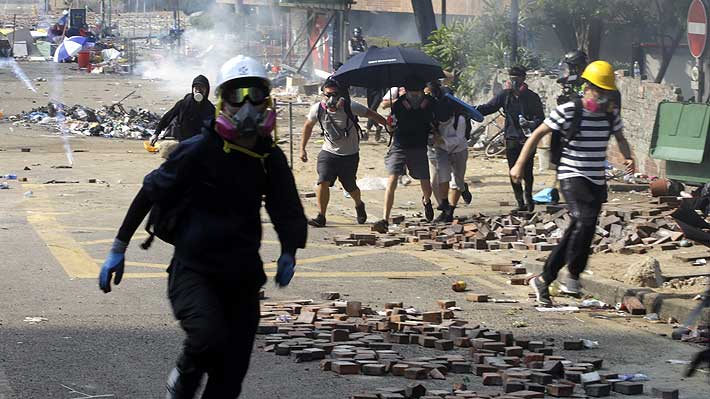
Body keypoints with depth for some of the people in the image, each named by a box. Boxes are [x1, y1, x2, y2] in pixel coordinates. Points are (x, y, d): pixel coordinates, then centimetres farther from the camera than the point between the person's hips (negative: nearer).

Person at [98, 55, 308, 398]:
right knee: (210, 339, -31)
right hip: (193, 270, -5)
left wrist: (289, 252, 1)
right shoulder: (200, 150, -11)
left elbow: (288, 211, 17)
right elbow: (150, 193, -4)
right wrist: (118, 250, -4)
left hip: (242, 275, 5)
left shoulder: (271, 160, 5)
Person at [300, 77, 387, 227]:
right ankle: (321, 217, -12)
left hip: (350, 154, -1)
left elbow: (371, 115, -8)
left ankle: (359, 205, 42)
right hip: (328, 152, 1)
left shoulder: (350, 107, -21)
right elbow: (308, 126, 7)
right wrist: (302, 148, 9)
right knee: (323, 182, -19)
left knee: (350, 187, 9)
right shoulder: (318, 109, -12)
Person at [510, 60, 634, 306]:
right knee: (585, 220, -28)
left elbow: (620, 138, 23)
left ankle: (543, 280, 16)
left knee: (579, 231, 6)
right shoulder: (568, 111, -10)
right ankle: (573, 277, -15)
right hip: (572, 176, -6)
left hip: (597, 182, 6)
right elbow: (538, 134, -2)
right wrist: (519, 165, -2)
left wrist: (628, 157, 1)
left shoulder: (610, 113, 6)